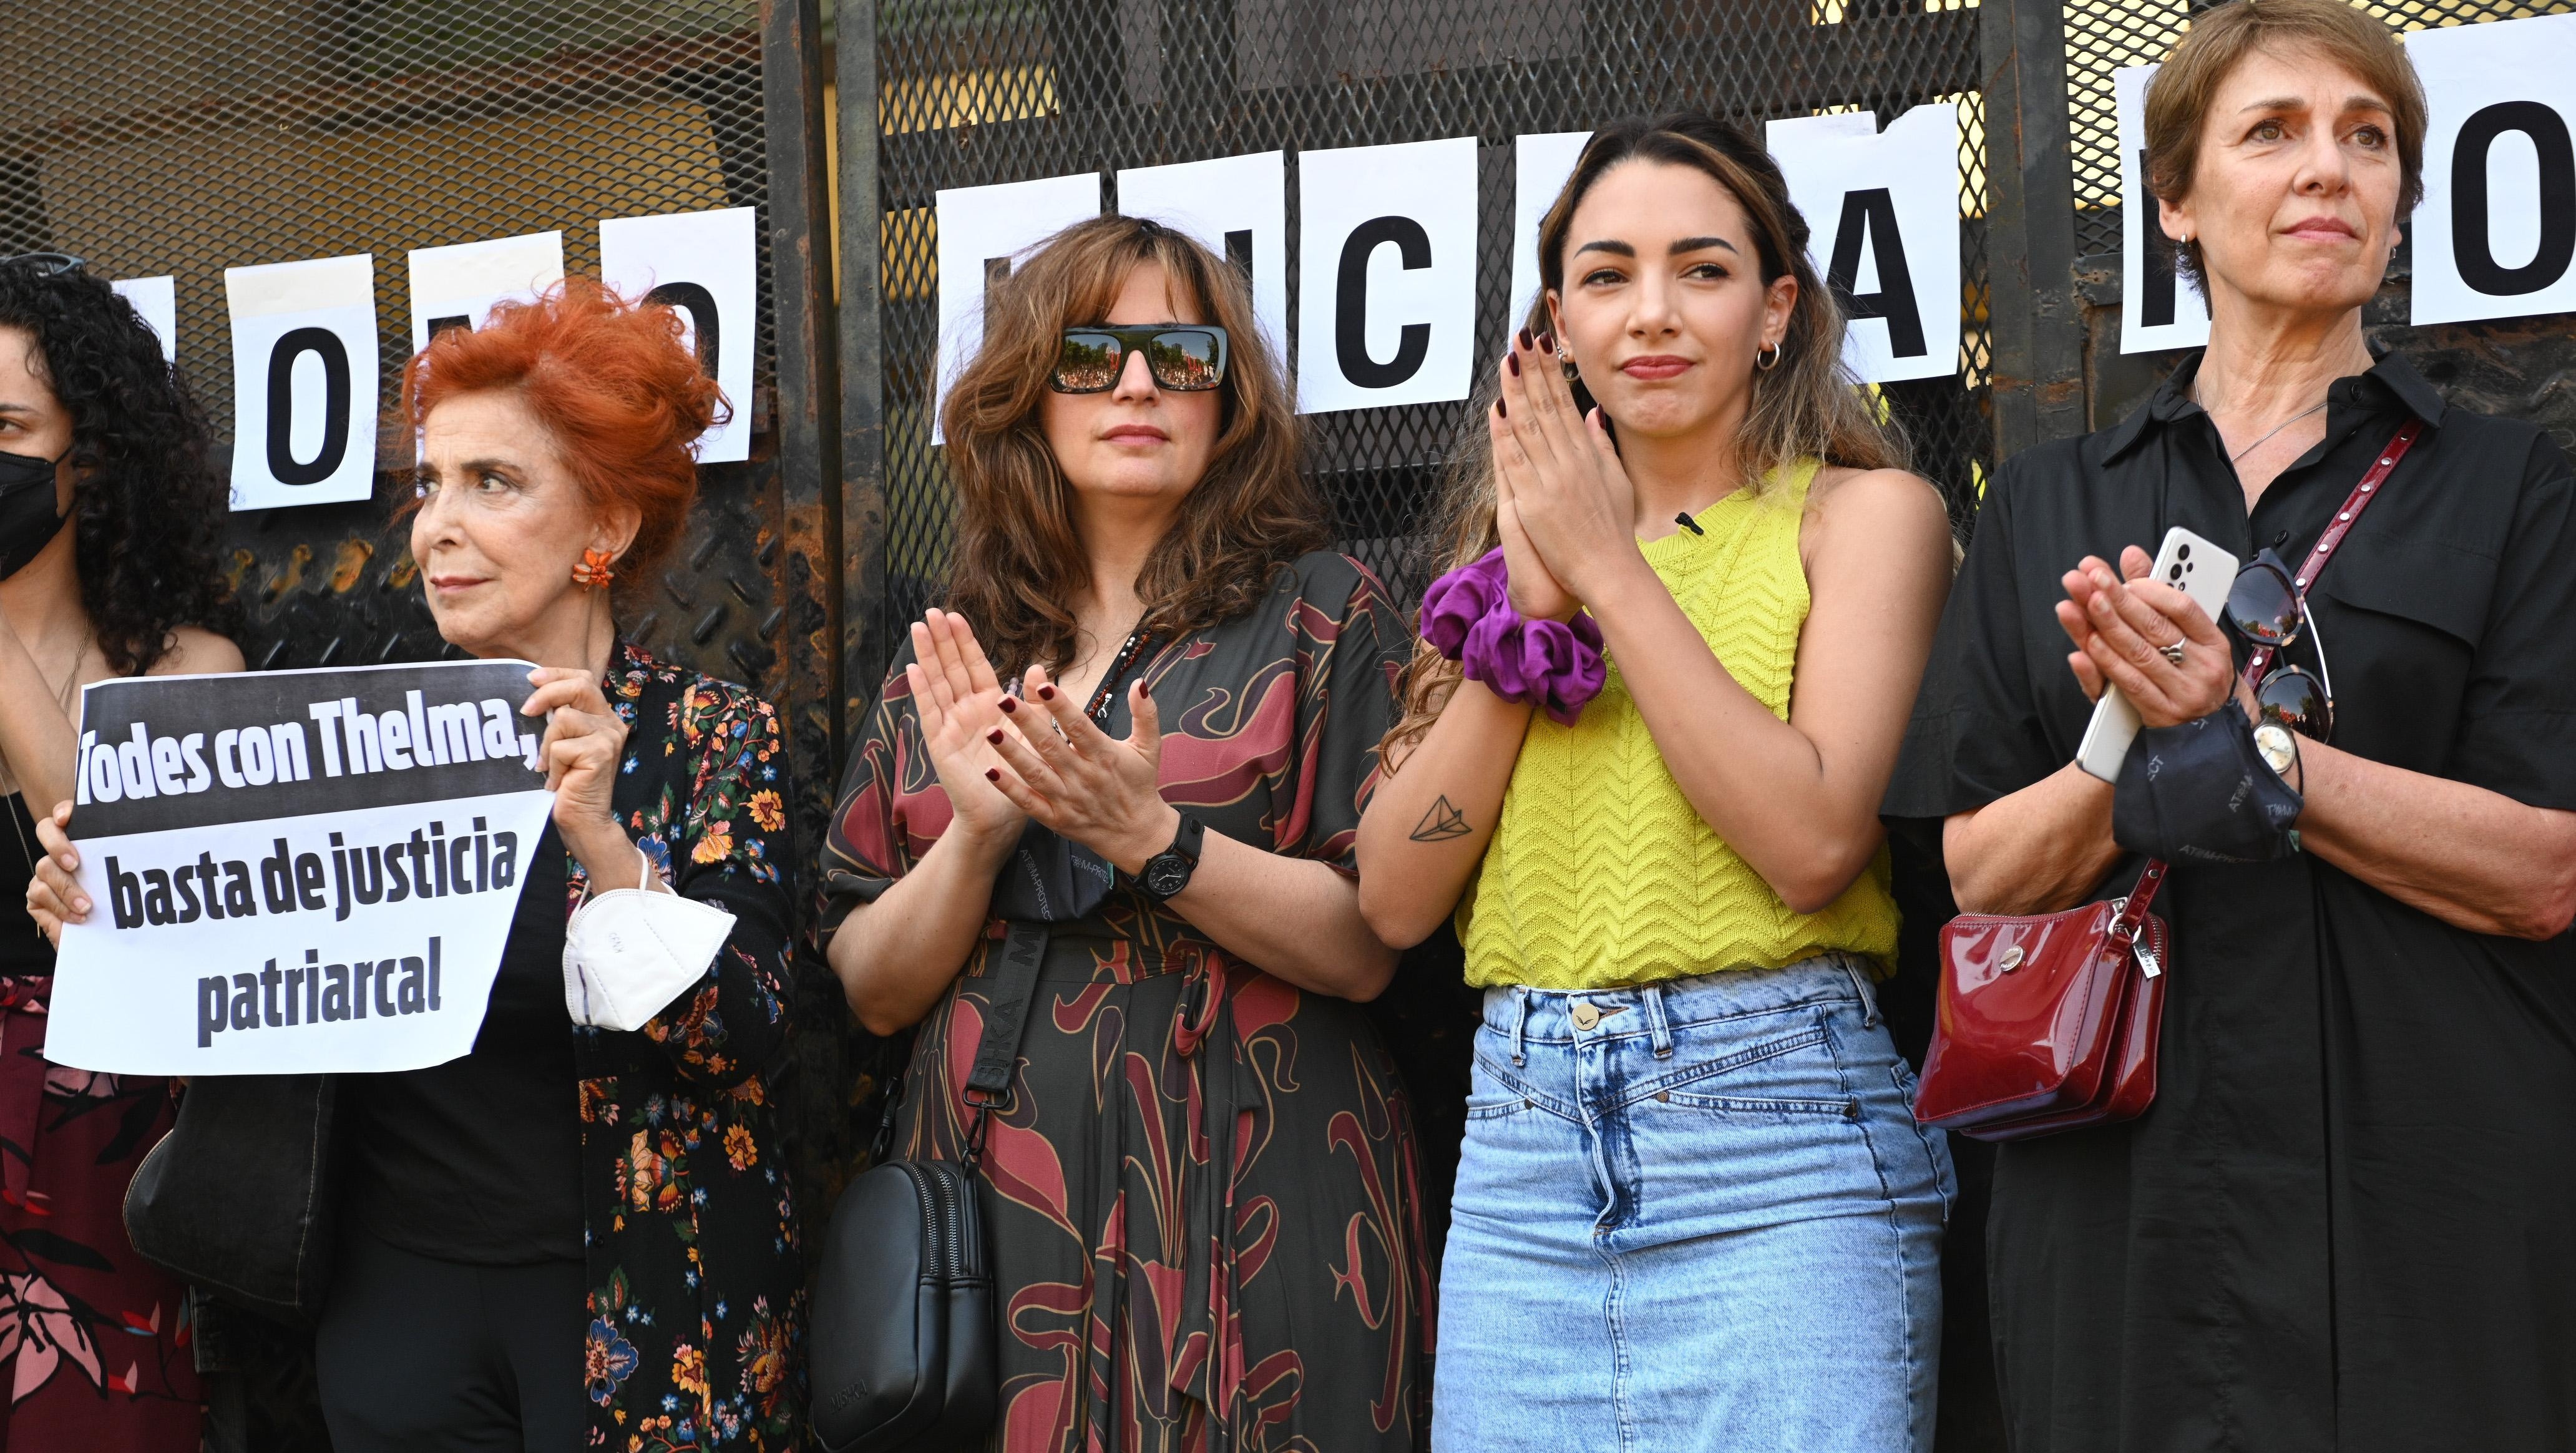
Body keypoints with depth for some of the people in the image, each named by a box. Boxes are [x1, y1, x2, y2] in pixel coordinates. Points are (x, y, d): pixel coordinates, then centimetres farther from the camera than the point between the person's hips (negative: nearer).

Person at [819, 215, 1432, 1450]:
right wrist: (979, 836, -11)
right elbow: (873, 992, 6)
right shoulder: (949, 658, 10)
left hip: (1247, 1217, -3)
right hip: (996, 1214, 3)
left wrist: (1149, 839, -19)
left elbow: (1370, 946, -7)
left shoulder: (1321, 613, 1)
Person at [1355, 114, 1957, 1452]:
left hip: (1775, 1148, -4)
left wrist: (1609, 567, -8)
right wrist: (1528, 608, -2)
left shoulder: (1863, 512, 3)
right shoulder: (1511, 542, 15)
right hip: (1521, 1149, 4)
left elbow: (1815, 839, -13)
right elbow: (1394, 898, 6)